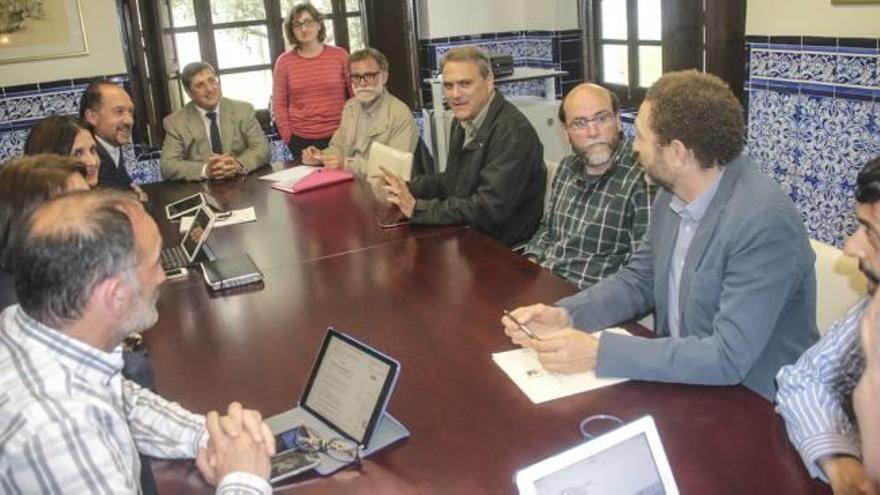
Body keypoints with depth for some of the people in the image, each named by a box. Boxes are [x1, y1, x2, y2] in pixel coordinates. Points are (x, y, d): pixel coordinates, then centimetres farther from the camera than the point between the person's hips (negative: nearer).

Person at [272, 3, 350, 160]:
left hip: (338, 136, 0)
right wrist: (288, 138, -2)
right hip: (301, 139, 0)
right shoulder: (284, 61, 2)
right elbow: (279, 105, 4)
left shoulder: (340, 55, 1)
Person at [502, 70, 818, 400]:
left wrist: (599, 352, -28)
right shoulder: (674, 194, -2)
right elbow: (639, 280, 8)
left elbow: (729, 356, -28)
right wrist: (564, 315, -9)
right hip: (682, 381, 6)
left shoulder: (766, 223, -26)